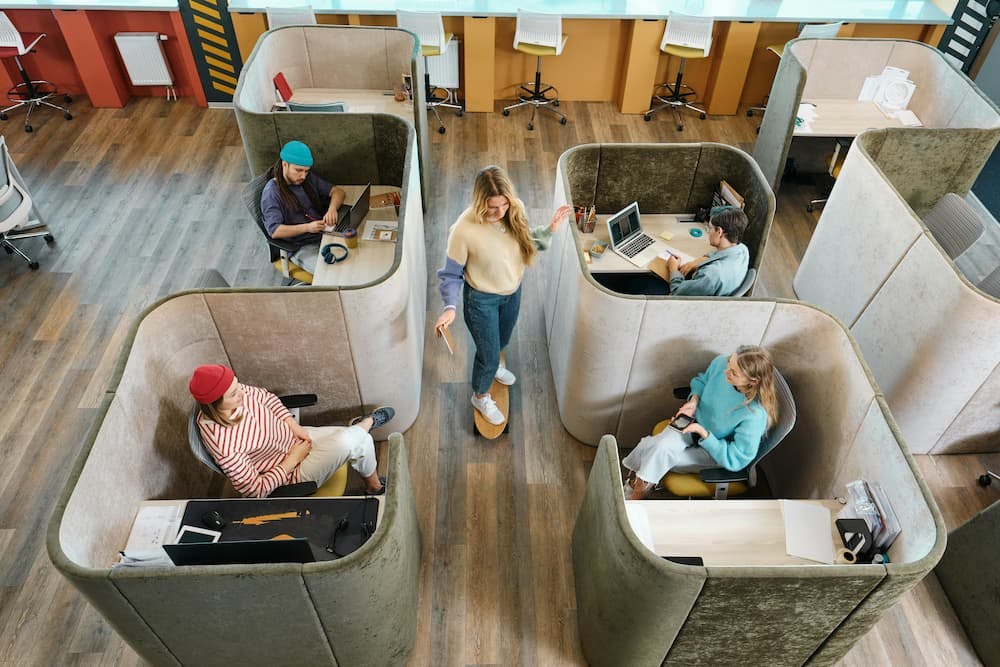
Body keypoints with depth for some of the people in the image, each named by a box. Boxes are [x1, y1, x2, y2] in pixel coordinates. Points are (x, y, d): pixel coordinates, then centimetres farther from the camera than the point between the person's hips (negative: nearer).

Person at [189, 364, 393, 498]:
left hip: (294, 437, 7)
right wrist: (292, 460, -19)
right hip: (291, 474, -7)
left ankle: (364, 424, 38)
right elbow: (255, 491, -25)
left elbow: (266, 397, 7)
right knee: (354, 441, -23)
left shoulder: (236, 392, -16)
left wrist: (294, 426, -4)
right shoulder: (223, 446, -34)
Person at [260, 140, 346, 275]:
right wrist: (307, 227, -32)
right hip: (301, 247, -6)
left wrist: (332, 208, -16)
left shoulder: (308, 178, 7)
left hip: (324, 233, 6)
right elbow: (274, 231, -20)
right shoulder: (272, 193, -11)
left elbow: (337, 191, 8)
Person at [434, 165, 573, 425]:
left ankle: (490, 363, 67)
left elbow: (528, 243, 0)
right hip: (482, 300, -5)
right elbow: (450, 274, -19)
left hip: (512, 292, 5)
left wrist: (550, 229, -17)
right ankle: (480, 396, 46)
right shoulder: (464, 230, -33)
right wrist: (450, 307, -33)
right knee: (489, 353, 14)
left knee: (501, 341, 31)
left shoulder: (514, 211, -18)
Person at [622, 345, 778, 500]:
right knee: (660, 447, -24)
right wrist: (694, 400, -14)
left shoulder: (755, 415, -35)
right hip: (696, 421, 4)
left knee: (659, 456, -20)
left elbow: (735, 460, -25)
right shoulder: (721, 363, -21)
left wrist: (703, 433, -31)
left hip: (717, 451, -4)